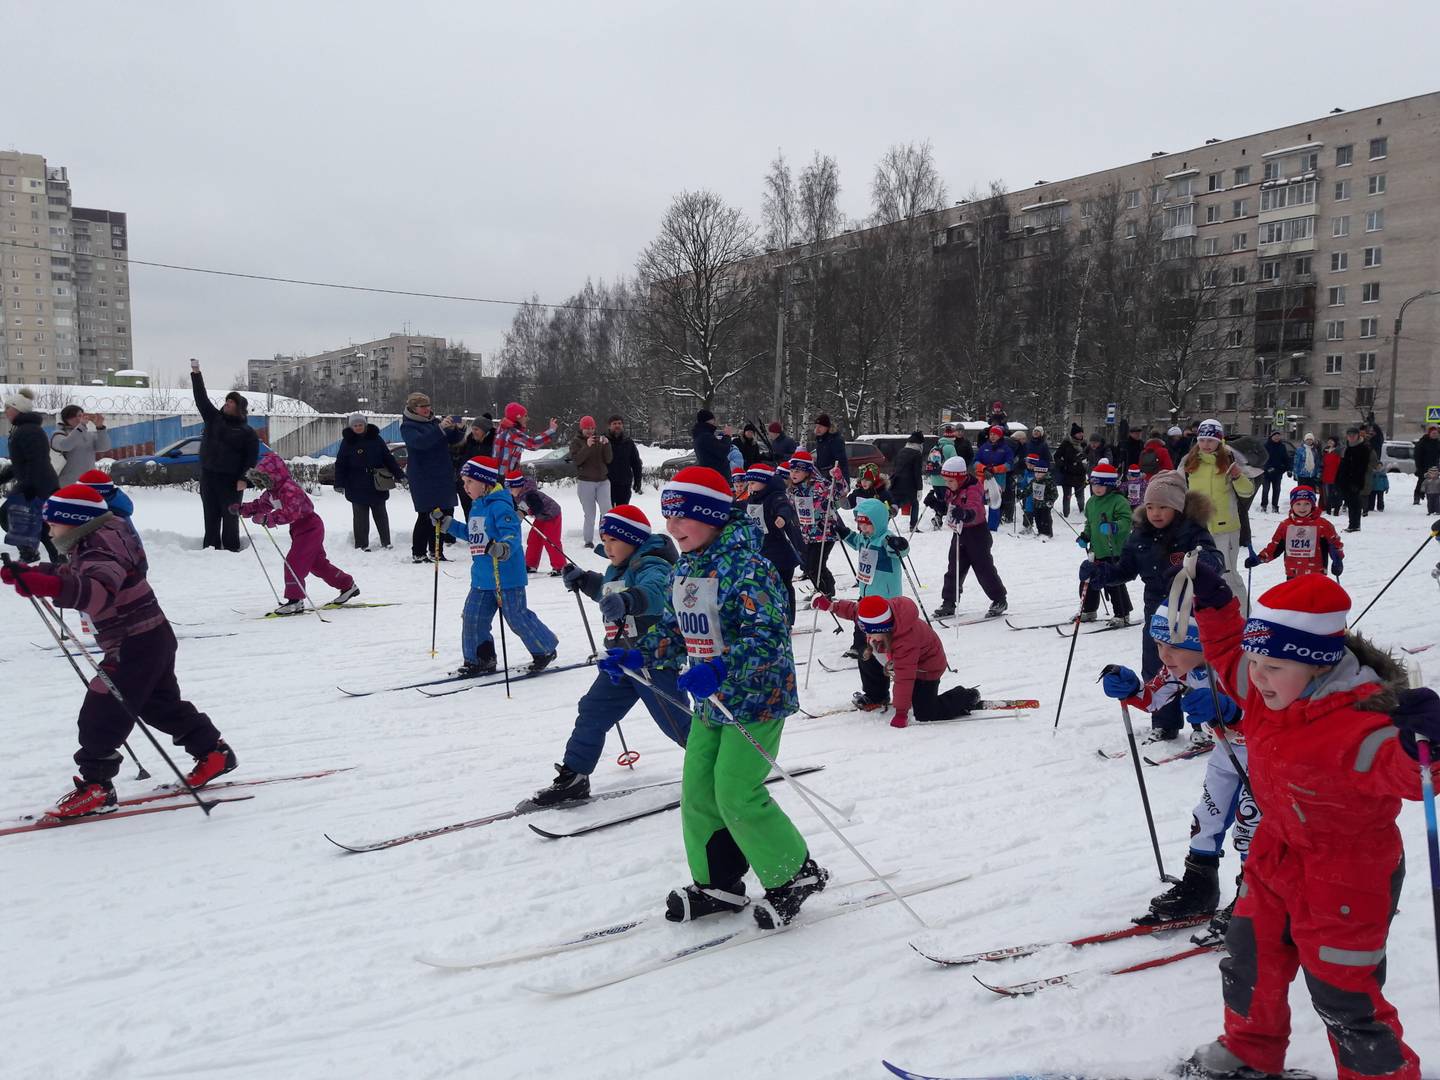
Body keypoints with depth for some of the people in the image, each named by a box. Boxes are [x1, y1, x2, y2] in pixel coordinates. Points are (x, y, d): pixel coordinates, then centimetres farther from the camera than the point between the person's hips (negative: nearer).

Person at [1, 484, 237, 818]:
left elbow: (99, 590, -41)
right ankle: (214, 753, 31)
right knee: (161, 705, 22)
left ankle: (95, 787, 1)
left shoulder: (100, 549, -21)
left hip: (137, 644, -11)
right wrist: (28, 573, 17)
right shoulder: (87, 546, 12)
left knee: (99, 716, -6)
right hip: (154, 639, 11)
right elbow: (67, 575, 29)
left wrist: (50, 586, -54)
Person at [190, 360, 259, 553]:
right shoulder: (214, 418, 13)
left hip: (231, 479, -5)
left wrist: (243, 479, -14)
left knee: (230, 516, -1)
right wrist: (196, 374, 1)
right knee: (210, 515, 8)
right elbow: (201, 399, 9)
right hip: (208, 476, 5)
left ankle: (231, 549, 6)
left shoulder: (247, 431, -1)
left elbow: (252, 458, -4)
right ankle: (210, 547, 14)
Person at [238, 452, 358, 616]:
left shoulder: (289, 489, -25)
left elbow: (291, 512, -39)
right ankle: (348, 586, 27)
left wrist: (267, 519, -47)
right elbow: (261, 505, 20)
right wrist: (243, 509, 5)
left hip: (310, 527, -11)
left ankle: (295, 601, -9)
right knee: (317, 563, 16)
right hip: (300, 529, 11)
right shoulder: (272, 492, 7)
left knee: (293, 562, -14)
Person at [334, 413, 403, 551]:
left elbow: (388, 458, 7)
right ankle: (362, 544, 11)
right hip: (357, 488, -1)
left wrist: (398, 473, 2)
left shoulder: (376, 439, 3)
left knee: (381, 515, 11)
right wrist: (339, 483, -7)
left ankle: (386, 541, 20)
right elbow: (340, 464, -1)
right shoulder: (347, 442, -1)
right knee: (360, 517, 4)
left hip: (378, 485, 1)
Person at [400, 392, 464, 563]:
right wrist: (440, 428, -33)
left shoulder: (435, 421, 14)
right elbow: (420, 441, -24)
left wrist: (457, 430, -7)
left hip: (443, 476, 7)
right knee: (426, 516, -8)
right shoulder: (407, 427, -5)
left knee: (445, 513, 10)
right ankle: (418, 554, 0)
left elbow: (452, 440, 15)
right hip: (423, 478, -7)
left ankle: (435, 552, 20)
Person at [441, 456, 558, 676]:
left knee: (517, 617, -1)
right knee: (473, 617, 9)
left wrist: (504, 548, -45)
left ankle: (545, 651, 19)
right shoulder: (476, 506, 13)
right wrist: (447, 523, 25)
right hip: (481, 578, 9)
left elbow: (513, 534, -25)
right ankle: (478, 660, 22)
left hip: (506, 576, -9)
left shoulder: (500, 506, -16)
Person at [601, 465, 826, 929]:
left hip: (756, 698, -8)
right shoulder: (684, 569, 7)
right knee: (697, 792, 9)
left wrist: (718, 669, -42)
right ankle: (717, 884, 27)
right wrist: (636, 655, 4)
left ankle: (795, 875, 16)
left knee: (737, 795, -6)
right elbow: (675, 630, 18)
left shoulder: (743, 566, -21)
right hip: (709, 703, 8)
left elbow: (769, 635, -30)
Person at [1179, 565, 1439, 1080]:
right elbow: (1230, 652, 8)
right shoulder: (1270, 689, -9)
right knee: (1250, 959, 23)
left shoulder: (1359, 721, -33)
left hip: (1343, 881, -8)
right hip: (1276, 858, 8)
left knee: (1344, 998, 6)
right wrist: (1213, 604, -2)